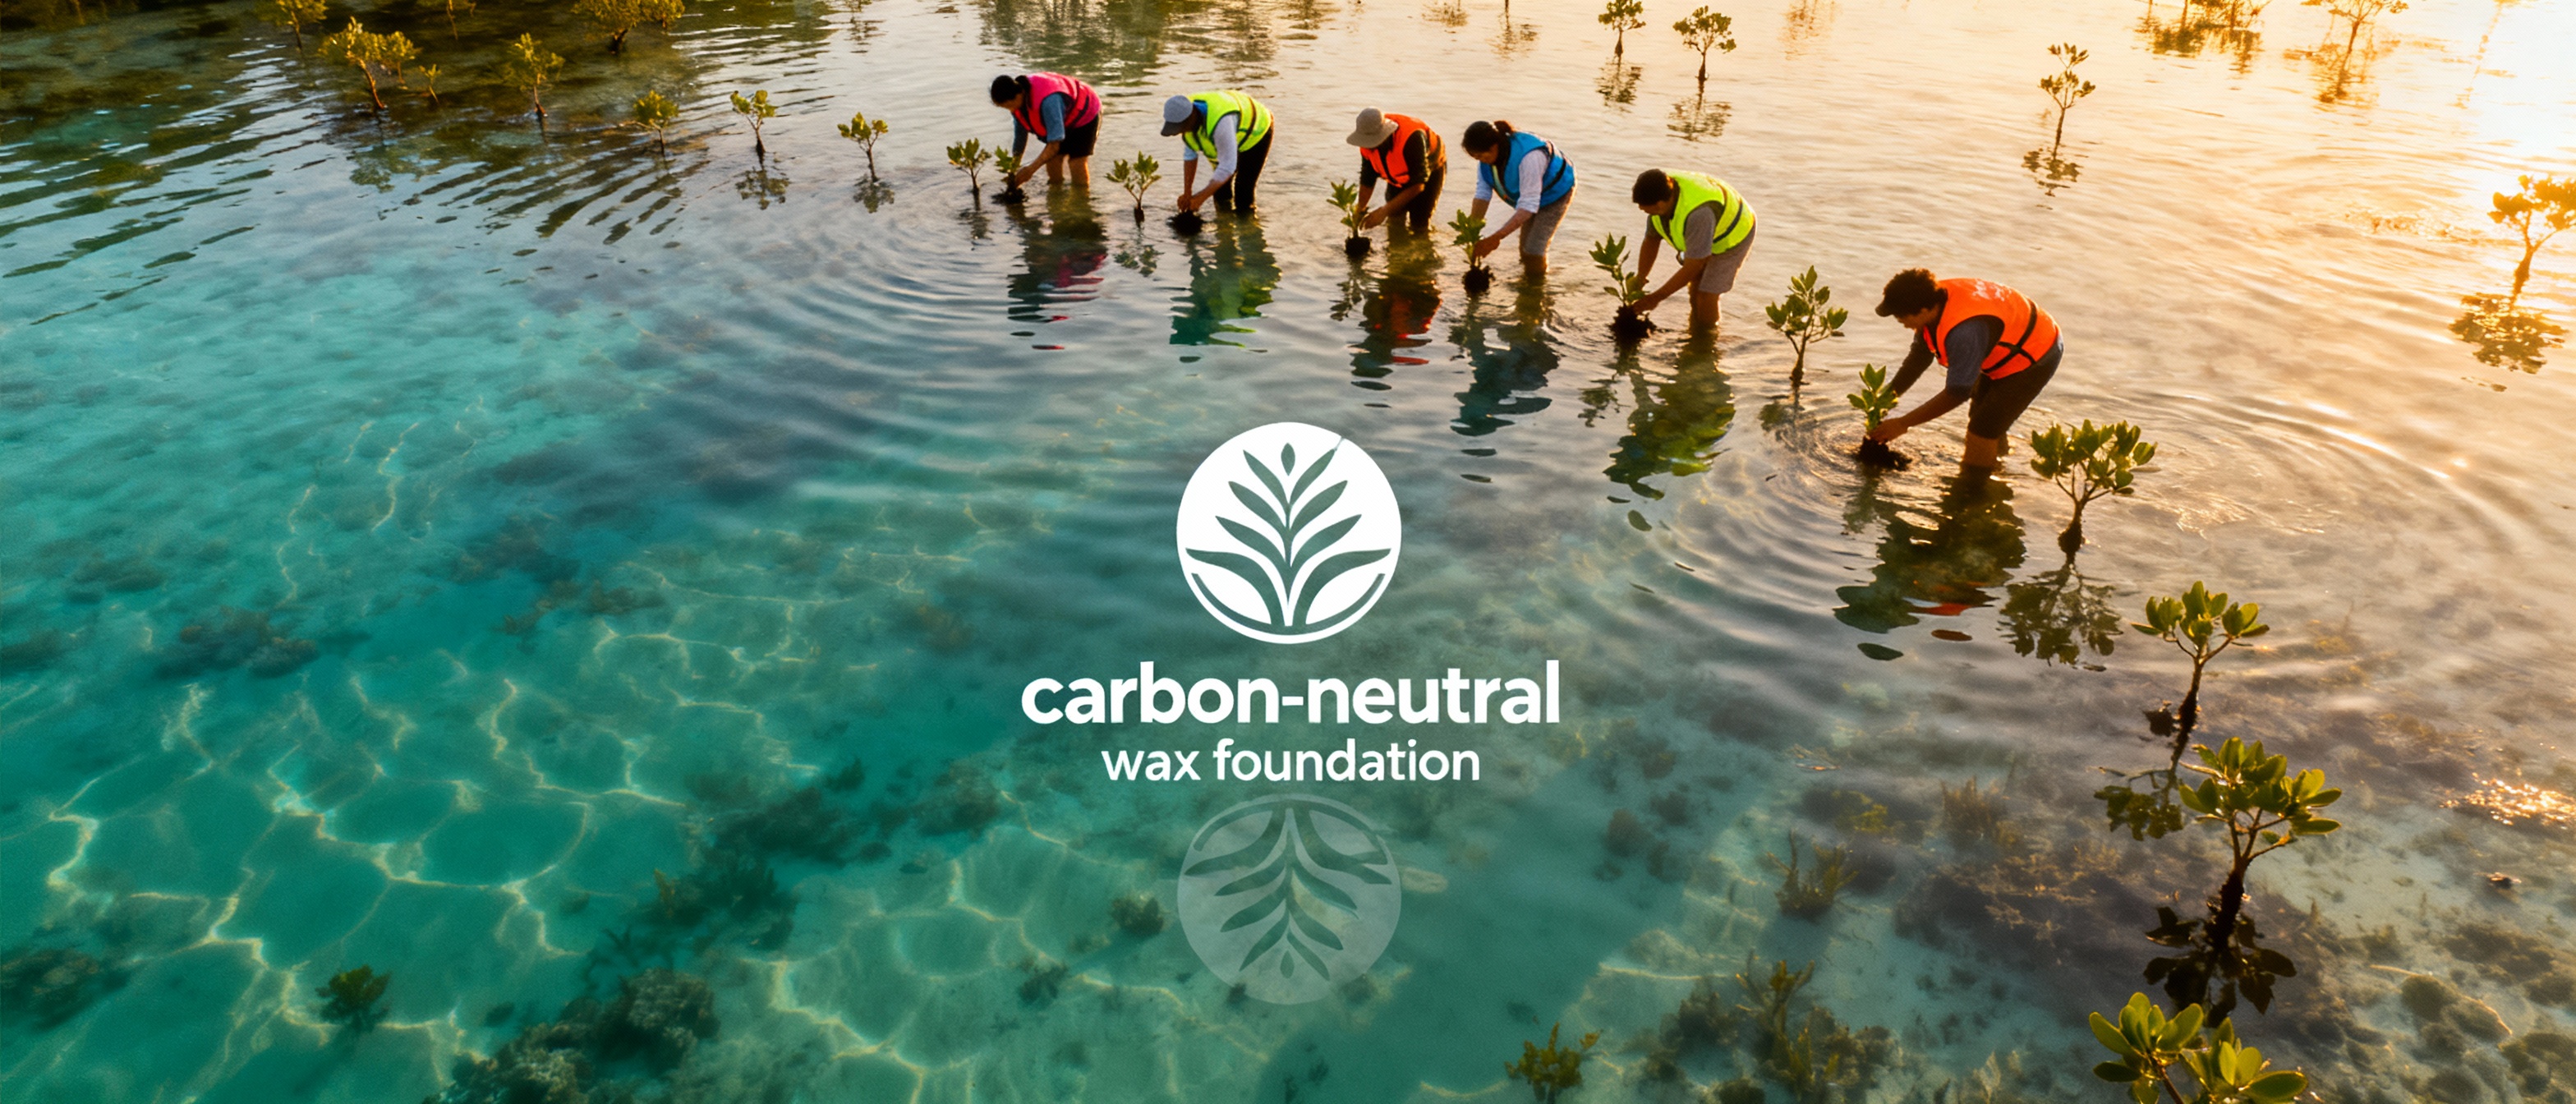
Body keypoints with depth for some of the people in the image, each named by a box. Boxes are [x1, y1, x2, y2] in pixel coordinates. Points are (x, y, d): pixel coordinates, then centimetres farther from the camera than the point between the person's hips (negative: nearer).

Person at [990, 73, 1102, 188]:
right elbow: (1020, 137, -6)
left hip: (1085, 115, -8)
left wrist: (1031, 169, -39)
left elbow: (1054, 145, -40)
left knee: (1077, 162, -16)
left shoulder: (1048, 101, -44)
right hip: (1066, 121, 8)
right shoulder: (1018, 101, -18)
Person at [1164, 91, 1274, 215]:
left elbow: (1228, 166, -39)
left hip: (1256, 134, -7)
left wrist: (1201, 197, -35)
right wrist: (1187, 193, -11)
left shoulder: (1220, 122, -45)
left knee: (1243, 190, -14)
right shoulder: (1183, 114, -22)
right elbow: (1189, 154, -9)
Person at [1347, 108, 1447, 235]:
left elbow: (1418, 185, -38)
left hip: (1430, 170, -5)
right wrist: (1360, 211, -22)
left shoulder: (1412, 138, -44)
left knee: (1419, 225, -15)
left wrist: (1384, 211, -40)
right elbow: (1367, 179, -13)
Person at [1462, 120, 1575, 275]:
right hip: (1529, 194, 7)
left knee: (1534, 252, -14)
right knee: (1525, 249, 10)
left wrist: (1496, 238, -45)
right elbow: (1482, 193, -17)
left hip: (1556, 192, -7)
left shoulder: (1528, 157, -43)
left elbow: (1529, 205, -41)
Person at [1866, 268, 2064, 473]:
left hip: (2034, 360, -9)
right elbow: (1919, 356, 0)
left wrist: (1902, 424, -27)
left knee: (1982, 434, -15)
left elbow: (1957, 394, -33)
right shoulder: (1935, 300, -15)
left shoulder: (1965, 331, -42)